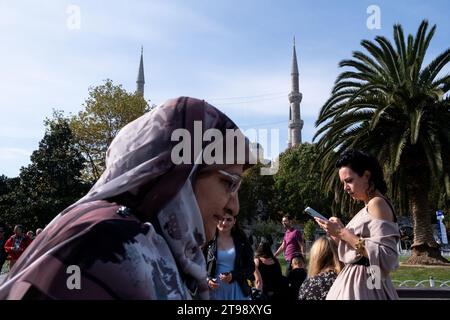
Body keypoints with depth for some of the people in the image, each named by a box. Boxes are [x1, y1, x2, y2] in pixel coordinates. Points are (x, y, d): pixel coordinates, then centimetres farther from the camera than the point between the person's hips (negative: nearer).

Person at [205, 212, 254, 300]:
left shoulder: (241, 241, 6)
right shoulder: (209, 241, 2)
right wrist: (207, 280, -13)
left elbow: (250, 267, 5)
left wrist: (233, 276, -12)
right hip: (214, 290, -1)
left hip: (237, 291, 1)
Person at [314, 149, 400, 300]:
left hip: (365, 287, -8)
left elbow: (386, 257, -23)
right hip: (356, 282, 8)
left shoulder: (377, 203, -13)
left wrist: (343, 233, -19)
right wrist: (339, 232, 3)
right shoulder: (369, 207, 13)